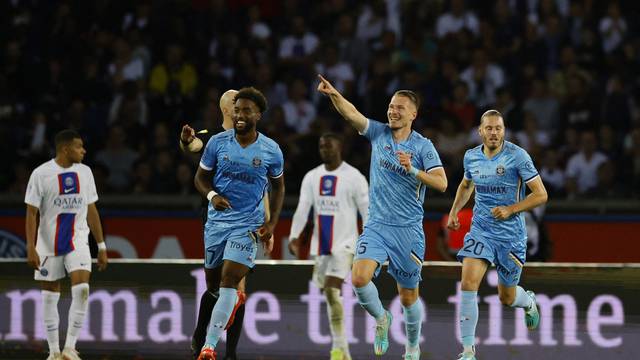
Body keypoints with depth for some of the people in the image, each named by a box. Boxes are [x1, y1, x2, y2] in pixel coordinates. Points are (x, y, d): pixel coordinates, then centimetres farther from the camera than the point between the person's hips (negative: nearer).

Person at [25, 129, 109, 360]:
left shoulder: (84, 172, 4)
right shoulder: (41, 174, -8)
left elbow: (91, 211, 11)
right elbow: (32, 213, -7)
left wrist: (101, 246, 10)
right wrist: (31, 248, -15)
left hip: (77, 241, 2)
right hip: (48, 243, -2)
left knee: (82, 289, -17)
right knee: (50, 296, 4)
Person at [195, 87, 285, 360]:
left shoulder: (271, 151, -4)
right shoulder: (217, 142, -3)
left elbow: (278, 187, 11)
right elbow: (201, 177, 7)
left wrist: (272, 223, 2)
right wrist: (211, 195, -15)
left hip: (248, 224, -3)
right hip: (217, 220, 3)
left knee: (229, 280, -17)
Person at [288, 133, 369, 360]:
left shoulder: (353, 177, -6)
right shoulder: (312, 177, 9)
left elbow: (367, 211, -5)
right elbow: (302, 209, 3)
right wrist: (294, 237, -9)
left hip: (344, 243, -6)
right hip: (321, 244, 6)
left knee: (332, 290, -19)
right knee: (329, 295, 11)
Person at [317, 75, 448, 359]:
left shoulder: (423, 146, -3)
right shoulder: (378, 133, 3)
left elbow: (442, 184, -10)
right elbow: (351, 114, -12)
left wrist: (412, 170, -23)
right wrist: (334, 95, -30)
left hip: (409, 229, -1)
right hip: (377, 226, 1)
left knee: (408, 296, 7)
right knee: (359, 277, -22)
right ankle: (381, 319, 7)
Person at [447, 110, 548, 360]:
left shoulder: (517, 156, -12)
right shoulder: (471, 157, 2)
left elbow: (540, 194, -10)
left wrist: (510, 210, -20)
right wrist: (454, 210, 14)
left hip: (511, 234, -2)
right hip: (480, 230, 3)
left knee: (507, 298, 10)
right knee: (468, 283, -20)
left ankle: (528, 301, 50)